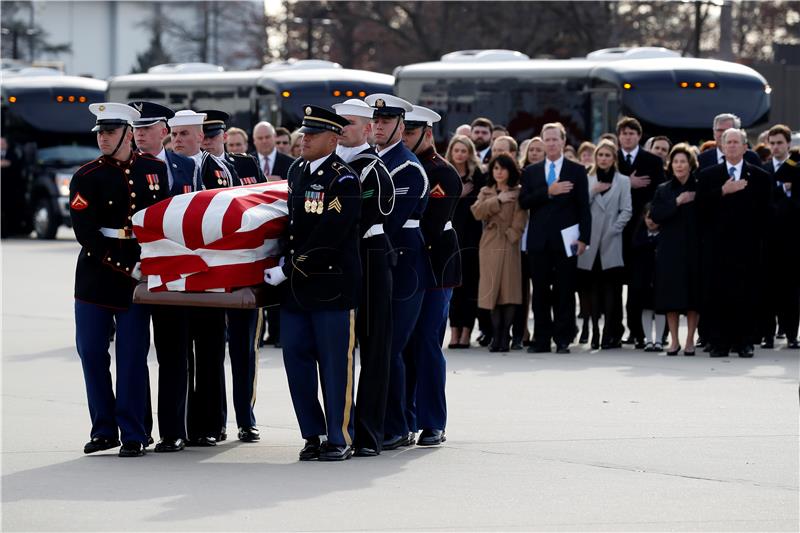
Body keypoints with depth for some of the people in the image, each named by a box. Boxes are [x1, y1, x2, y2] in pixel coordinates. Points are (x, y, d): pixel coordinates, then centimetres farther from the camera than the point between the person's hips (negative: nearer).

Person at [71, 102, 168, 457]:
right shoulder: (86, 178, -3)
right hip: (96, 277, 0)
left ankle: (132, 434, 4)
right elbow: (87, 234, -11)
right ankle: (104, 429, 14)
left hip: (138, 277, 0)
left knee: (132, 357, -1)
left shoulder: (155, 169, 4)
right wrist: (125, 267, -17)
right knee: (91, 352, 2)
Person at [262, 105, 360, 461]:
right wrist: (284, 267, 13)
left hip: (331, 286, -7)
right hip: (295, 286, 7)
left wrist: (288, 269, -17)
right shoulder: (296, 171, 12)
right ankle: (313, 434, 15)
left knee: (335, 363, -1)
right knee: (296, 357, 7)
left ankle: (339, 438, 6)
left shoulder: (344, 180, -12)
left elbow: (327, 237, -18)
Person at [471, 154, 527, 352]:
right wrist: (498, 200, -7)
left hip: (509, 246, -3)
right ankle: (496, 336, 3)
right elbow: (477, 212, 0)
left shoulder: (518, 193, 5)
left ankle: (504, 336, -4)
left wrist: (511, 235, -13)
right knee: (493, 292, 1)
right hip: (490, 246, 3)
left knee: (509, 292, -7)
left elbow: (519, 222, -2)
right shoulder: (485, 192, 17)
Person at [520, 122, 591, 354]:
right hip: (539, 240, 2)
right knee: (540, 291, 3)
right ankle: (541, 339, 6)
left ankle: (563, 339, 2)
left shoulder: (577, 171, 6)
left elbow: (583, 207, 1)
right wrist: (548, 192, -14)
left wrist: (583, 238, -7)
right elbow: (524, 202, 0)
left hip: (565, 239, -2)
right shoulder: (531, 172, 12)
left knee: (564, 291, -1)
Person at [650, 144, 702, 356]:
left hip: (694, 249, -1)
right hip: (670, 249, 1)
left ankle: (690, 340, 7)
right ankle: (674, 340, 7)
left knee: (693, 297, -1)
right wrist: (677, 202, -11)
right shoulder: (663, 190, 9)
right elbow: (655, 215, -6)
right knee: (671, 297, 0)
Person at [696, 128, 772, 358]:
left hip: (747, 246, 0)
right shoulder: (708, 175, 11)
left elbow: (766, 210, 7)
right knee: (716, 295, -3)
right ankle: (719, 343, 0)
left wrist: (755, 234, -3)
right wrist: (723, 191, -11)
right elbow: (700, 205, -1)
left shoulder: (759, 177, 10)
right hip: (717, 246, 0)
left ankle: (744, 343, 2)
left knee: (746, 295, -3)